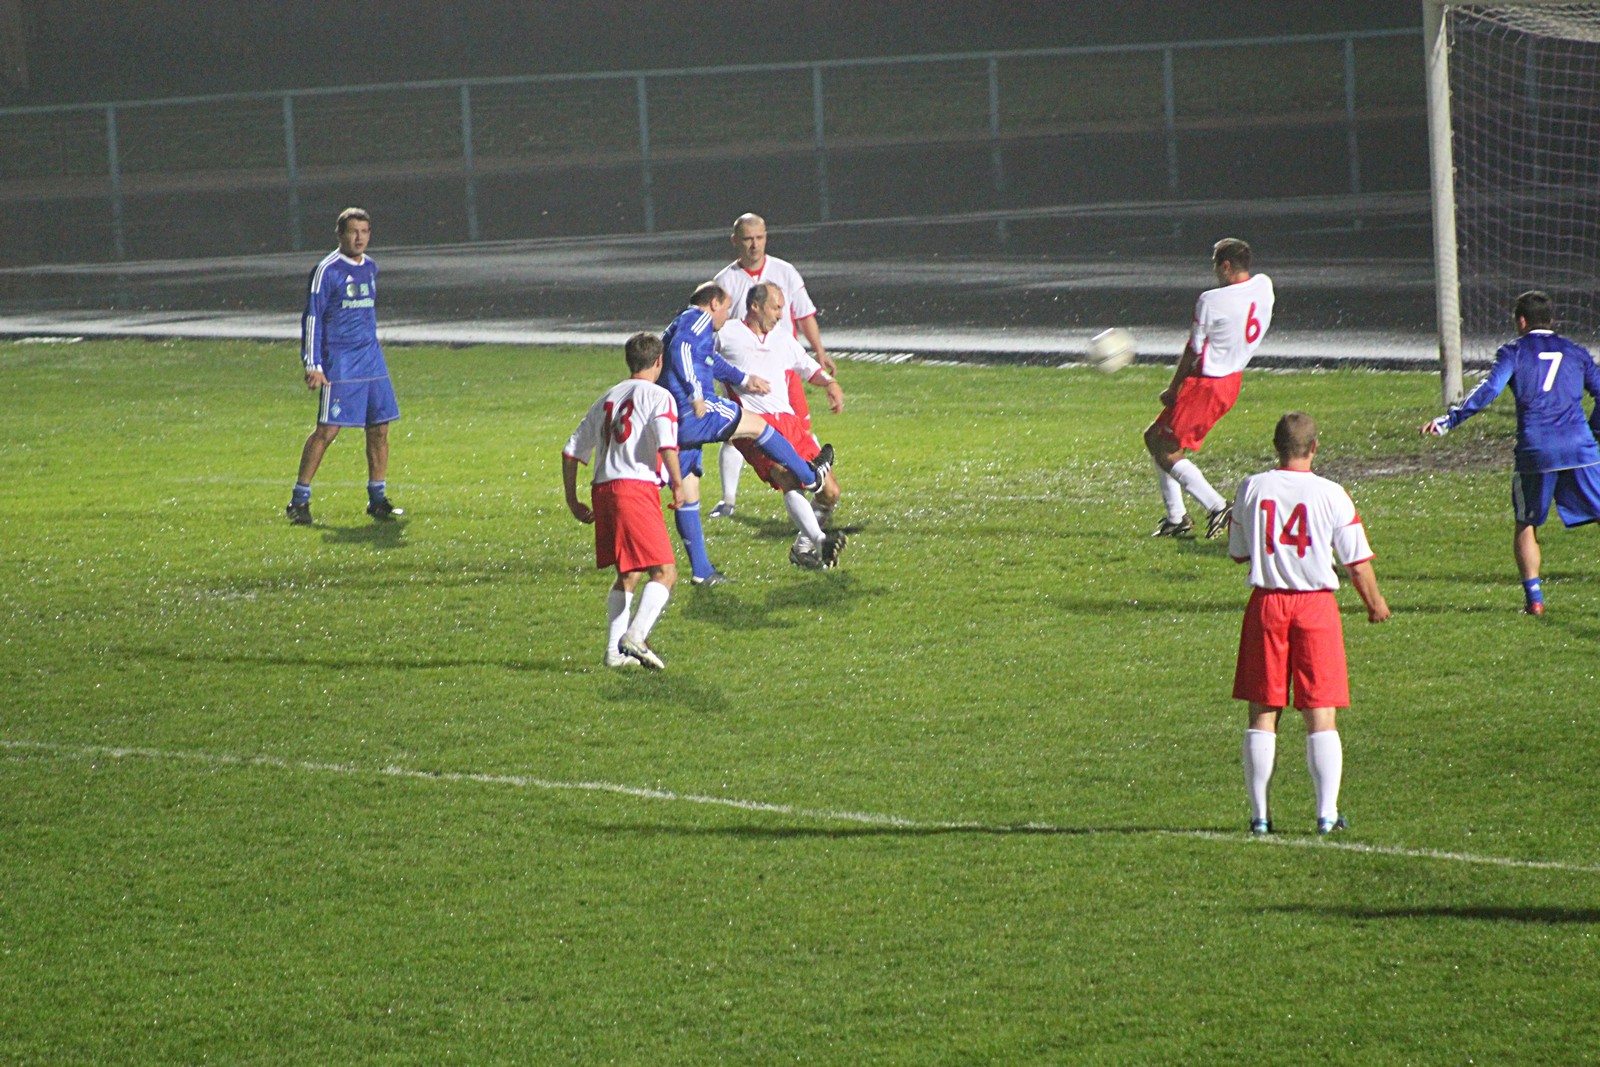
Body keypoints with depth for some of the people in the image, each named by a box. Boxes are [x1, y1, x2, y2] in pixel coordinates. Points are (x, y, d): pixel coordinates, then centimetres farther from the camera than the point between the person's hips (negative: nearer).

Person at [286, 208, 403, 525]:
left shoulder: (370, 267, 14)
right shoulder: (328, 270, -7)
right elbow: (312, 317, -8)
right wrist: (312, 364, -13)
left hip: (371, 358, 7)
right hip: (339, 364, -7)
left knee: (380, 427, 4)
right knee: (327, 430, -10)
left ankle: (378, 499, 11)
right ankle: (300, 497, -2)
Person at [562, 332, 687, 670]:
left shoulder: (607, 399, 22)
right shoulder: (658, 397, 2)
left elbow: (572, 450, 22)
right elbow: (667, 444, -16)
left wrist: (572, 500, 27)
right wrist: (678, 484, -4)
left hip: (602, 490, 7)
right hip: (637, 488, -7)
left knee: (626, 575, 19)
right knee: (664, 572, -7)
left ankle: (614, 650, 13)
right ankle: (635, 637, -24)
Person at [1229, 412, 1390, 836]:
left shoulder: (1251, 489, -1)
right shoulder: (1332, 495, -6)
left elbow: (1237, 553, 10)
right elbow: (1358, 562, -2)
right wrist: (1375, 604, 15)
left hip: (1266, 602, 2)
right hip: (1316, 605, -2)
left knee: (1262, 713, 7)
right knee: (1322, 716, 3)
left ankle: (1259, 813, 6)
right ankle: (1327, 813, -2)